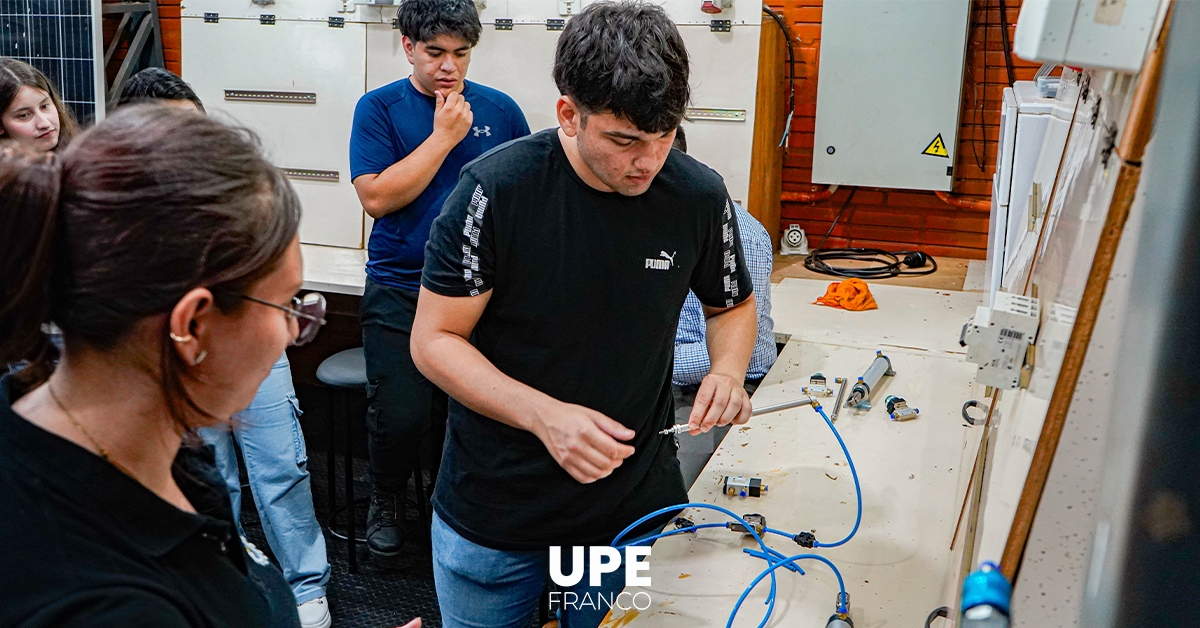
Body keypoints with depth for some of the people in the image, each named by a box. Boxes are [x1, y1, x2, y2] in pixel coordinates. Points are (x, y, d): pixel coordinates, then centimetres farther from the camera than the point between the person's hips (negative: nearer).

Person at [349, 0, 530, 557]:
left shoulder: (500, 111, 5)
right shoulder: (379, 108, 0)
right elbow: (377, 197, -12)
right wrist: (444, 136, -12)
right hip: (399, 292, -1)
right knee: (400, 417, -5)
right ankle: (386, 504, 25)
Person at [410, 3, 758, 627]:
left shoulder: (699, 195, -10)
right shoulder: (496, 188, -19)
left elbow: (731, 304, 9)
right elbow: (434, 340, -13)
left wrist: (728, 370, -12)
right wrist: (544, 415, -27)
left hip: (634, 502, 2)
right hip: (493, 506, -1)